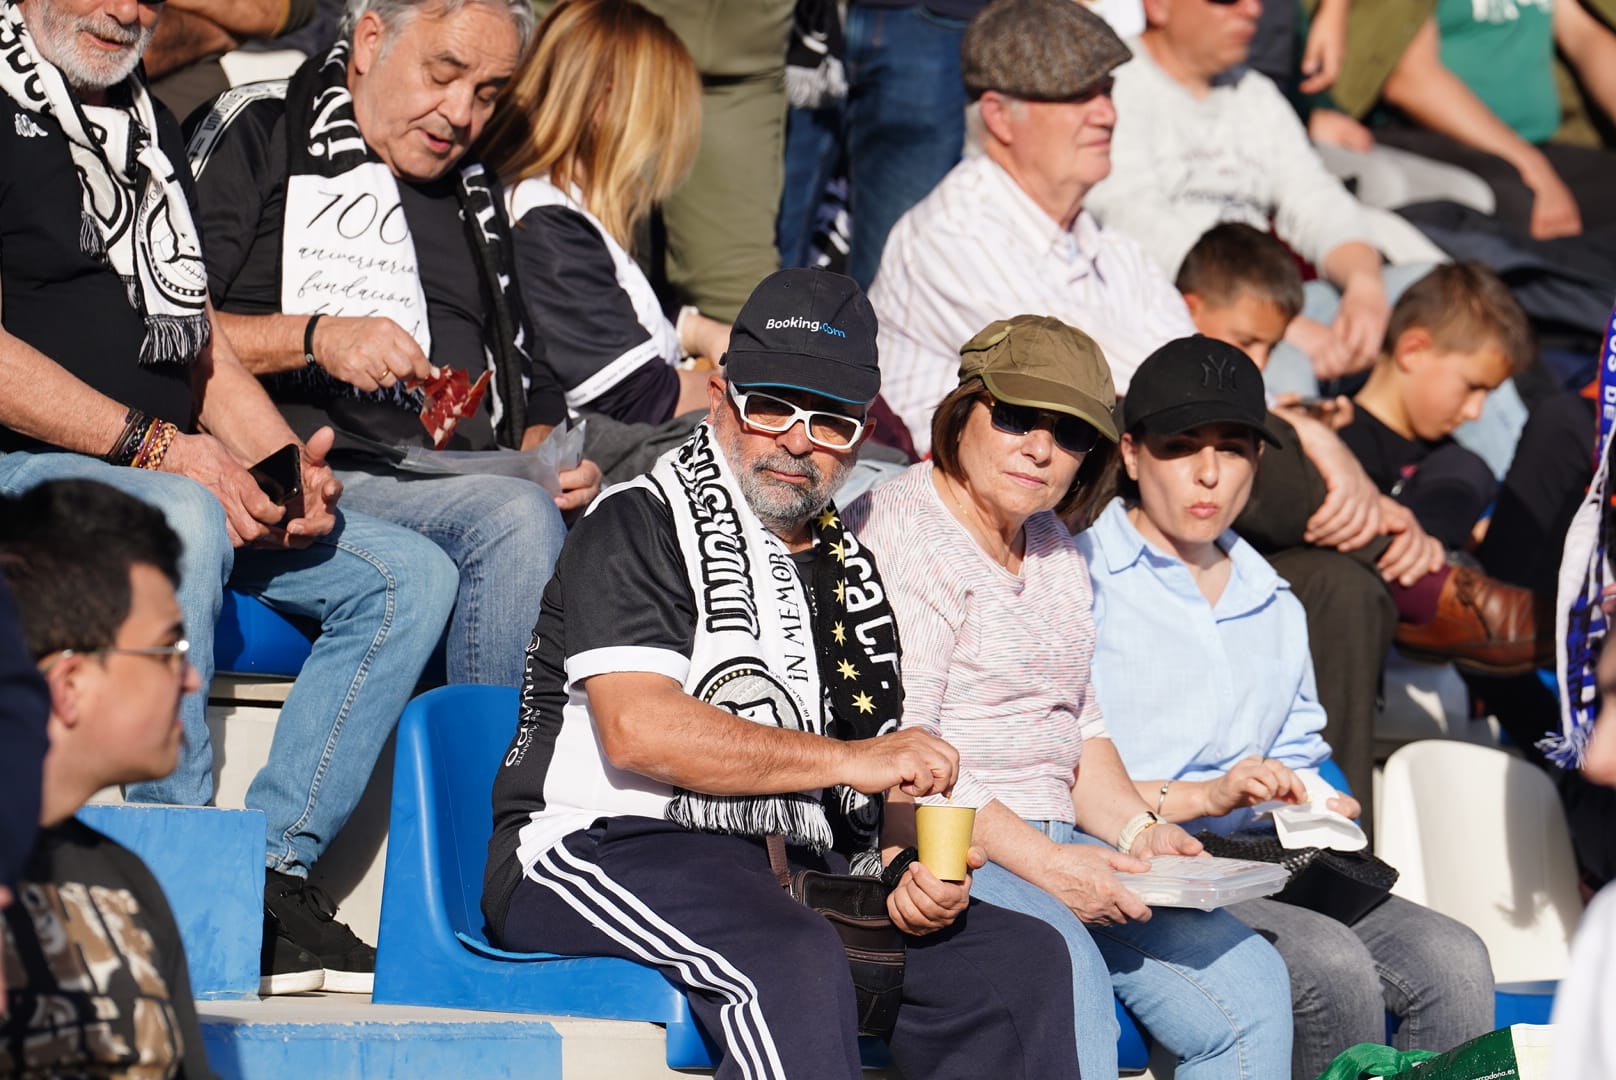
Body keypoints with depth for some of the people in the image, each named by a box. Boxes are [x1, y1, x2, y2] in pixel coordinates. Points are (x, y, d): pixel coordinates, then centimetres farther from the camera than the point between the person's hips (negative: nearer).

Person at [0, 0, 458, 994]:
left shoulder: (151, 125, 20)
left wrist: (288, 468, 1)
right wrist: (156, 445, -21)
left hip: (193, 485, 9)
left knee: (410, 576, -4)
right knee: (182, 523, -38)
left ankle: (274, 868, -13)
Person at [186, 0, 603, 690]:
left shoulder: (475, 194, 27)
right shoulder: (259, 133, 7)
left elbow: (526, 378, 29)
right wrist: (313, 338, -16)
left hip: (465, 480, 6)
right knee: (516, 517, -34)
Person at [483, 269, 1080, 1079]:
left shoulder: (848, 570, 21)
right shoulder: (639, 525, -1)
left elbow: (879, 792, 22)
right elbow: (637, 730, -16)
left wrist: (913, 870, -2)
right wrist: (848, 758, -15)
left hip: (792, 876, 8)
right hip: (615, 848, -7)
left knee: (1021, 957, -11)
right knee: (794, 965, -36)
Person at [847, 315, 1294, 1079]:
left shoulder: (1054, 550, 21)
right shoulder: (897, 535, -8)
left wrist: (1136, 830, 5)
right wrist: (1042, 863, -20)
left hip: (1055, 851, 9)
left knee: (1246, 984, -10)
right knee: (1061, 964, -36)